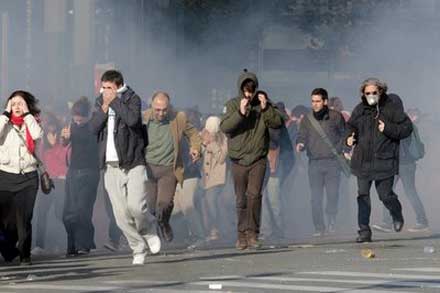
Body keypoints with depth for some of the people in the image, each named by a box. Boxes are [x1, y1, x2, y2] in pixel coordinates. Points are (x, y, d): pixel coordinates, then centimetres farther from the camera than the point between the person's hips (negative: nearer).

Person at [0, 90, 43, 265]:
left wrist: (27, 113, -4)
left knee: (24, 218, -5)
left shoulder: (31, 123, 10)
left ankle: (25, 255, 0)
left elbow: (38, 135, -13)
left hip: (28, 177, 0)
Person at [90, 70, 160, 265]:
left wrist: (114, 101, -13)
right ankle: (139, 249, 13)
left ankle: (149, 232, 14)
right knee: (121, 215, 0)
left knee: (136, 206, -17)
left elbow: (132, 119, -21)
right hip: (111, 166, 4)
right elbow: (94, 128, 0)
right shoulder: (100, 102, 11)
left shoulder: (132, 99, -1)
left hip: (133, 163, -4)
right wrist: (105, 106, -9)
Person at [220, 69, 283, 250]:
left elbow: (277, 123, -4)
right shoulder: (233, 105, 1)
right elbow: (224, 127, -13)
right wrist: (240, 113, -24)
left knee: (254, 195, -15)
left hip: (258, 159, -1)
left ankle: (253, 234, -8)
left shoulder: (263, 103, 4)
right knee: (241, 200, 5)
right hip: (239, 159, 1)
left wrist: (266, 108, -16)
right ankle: (242, 235, 16)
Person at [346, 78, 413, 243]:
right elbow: (351, 126, 22)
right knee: (363, 195, 0)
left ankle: (397, 216, 32)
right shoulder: (360, 110, 7)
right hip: (363, 160, 3)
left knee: (385, 195, 0)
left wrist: (388, 129, -17)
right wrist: (349, 138, 1)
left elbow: (407, 128, -4)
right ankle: (364, 231, 6)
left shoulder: (392, 108, -3)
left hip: (384, 162, -3)